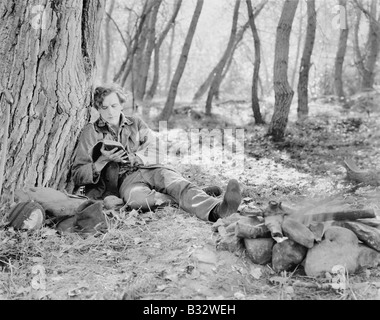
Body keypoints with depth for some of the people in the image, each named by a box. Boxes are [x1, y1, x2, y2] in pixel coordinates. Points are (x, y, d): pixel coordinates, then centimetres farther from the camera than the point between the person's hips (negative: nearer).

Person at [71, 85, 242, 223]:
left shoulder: (135, 123, 19)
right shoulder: (90, 133, 13)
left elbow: (153, 153, 6)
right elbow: (77, 176, 7)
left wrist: (132, 157, -14)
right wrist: (103, 160, -10)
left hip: (148, 169, 2)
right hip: (124, 180, -1)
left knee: (167, 176, -34)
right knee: (136, 197, -40)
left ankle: (215, 209, -60)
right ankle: (192, 200, -41)